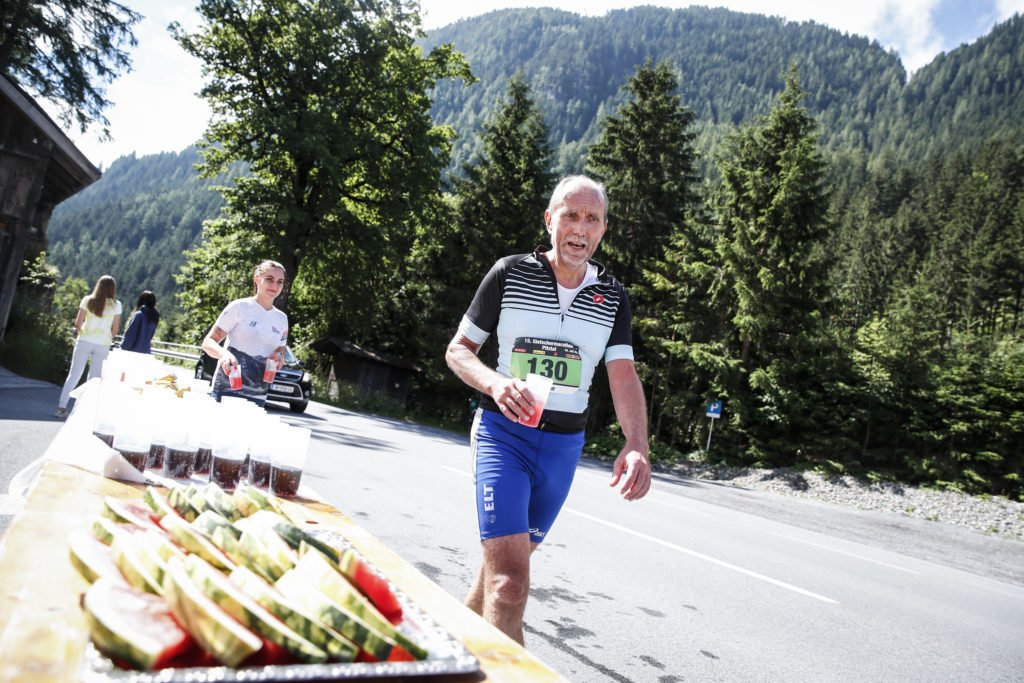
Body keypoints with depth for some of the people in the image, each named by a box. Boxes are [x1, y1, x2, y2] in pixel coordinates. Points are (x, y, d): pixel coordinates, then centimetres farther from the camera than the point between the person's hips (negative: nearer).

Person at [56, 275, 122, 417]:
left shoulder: (88, 300, 1)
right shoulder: (116, 305, -1)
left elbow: (78, 323, -1)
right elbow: (115, 329, 0)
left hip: (85, 341, 1)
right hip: (103, 344, -1)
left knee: (74, 375, 9)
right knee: (94, 378, 7)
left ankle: (62, 407, 9)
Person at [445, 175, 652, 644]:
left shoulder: (613, 297, 3)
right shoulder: (510, 273, -5)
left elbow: (623, 376, -6)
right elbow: (458, 350, 0)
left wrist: (636, 445, -24)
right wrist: (495, 383, -22)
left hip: (564, 443, 4)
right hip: (503, 432, -4)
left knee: (507, 557, 19)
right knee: (510, 576, -16)